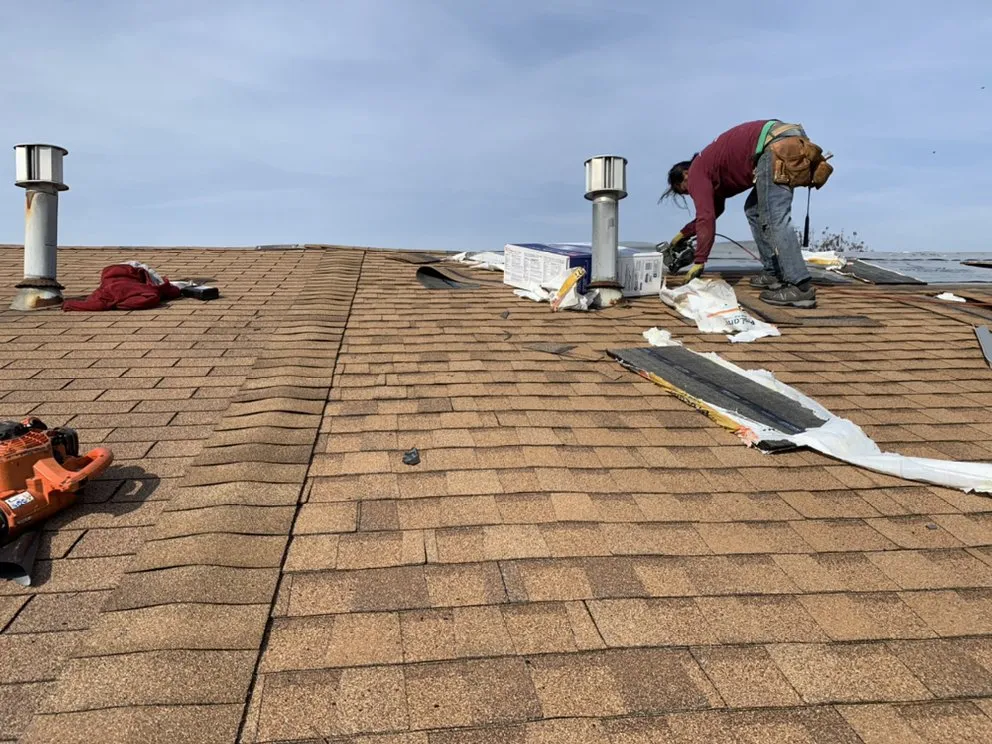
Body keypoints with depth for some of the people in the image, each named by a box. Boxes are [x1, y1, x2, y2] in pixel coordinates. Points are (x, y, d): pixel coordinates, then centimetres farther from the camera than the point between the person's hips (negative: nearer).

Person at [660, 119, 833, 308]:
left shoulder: (696, 173, 4)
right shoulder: (711, 169, 31)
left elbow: (706, 217, -6)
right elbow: (713, 210, 43)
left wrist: (699, 262, -4)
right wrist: (684, 233, 45)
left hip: (777, 147, -10)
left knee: (774, 219, -14)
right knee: (754, 210, 19)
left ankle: (801, 288, -21)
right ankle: (774, 273, 15)